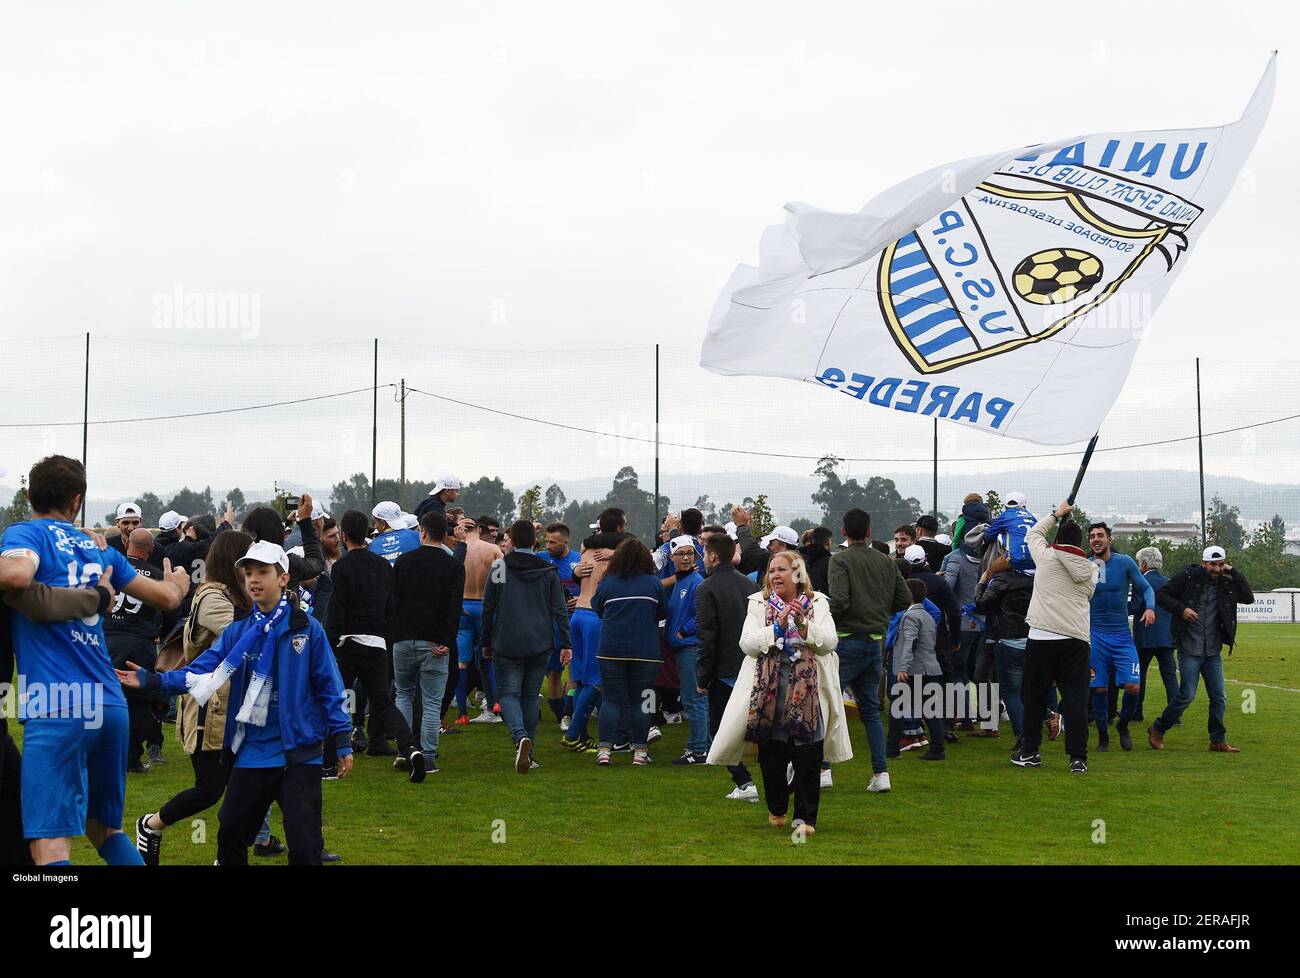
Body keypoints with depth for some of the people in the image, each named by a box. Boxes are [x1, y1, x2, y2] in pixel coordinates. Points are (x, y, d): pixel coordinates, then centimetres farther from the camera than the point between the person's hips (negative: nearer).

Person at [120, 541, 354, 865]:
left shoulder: (307, 629, -4)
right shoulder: (236, 633, 6)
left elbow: (328, 686, -2)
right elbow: (200, 672, -4)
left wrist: (342, 741, -4)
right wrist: (152, 680, -18)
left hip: (299, 753, -4)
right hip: (250, 754, 4)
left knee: (305, 847, -5)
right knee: (230, 837, 13)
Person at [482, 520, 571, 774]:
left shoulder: (499, 568, -1)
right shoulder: (548, 571, 3)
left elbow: (488, 608, 2)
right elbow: (560, 610, 2)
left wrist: (486, 642, 11)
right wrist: (565, 644, 5)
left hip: (507, 645, -2)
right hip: (540, 645, 2)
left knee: (508, 693, 2)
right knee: (530, 696, 13)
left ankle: (520, 736, -26)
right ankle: (527, 754, 13)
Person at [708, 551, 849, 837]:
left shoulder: (817, 603, 8)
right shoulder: (759, 604, 8)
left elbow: (829, 642, -4)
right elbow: (747, 643, -5)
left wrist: (802, 624, -18)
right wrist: (779, 625, -17)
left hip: (808, 689, -1)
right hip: (768, 689, 1)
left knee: (807, 756, -5)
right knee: (771, 755, 7)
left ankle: (805, 817, 2)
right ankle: (776, 809, 27)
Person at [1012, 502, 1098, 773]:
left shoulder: (1046, 556, 1)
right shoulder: (1090, 569, 9)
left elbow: (1033, 533, 20)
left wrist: (1058, 514, 31)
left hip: (1042, 637, -2)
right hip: (1077, 639, 2)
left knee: (1034, 697, 9)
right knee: (1075, 699, 0)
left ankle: (1029, 751, 16)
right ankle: (1078, 758, -4)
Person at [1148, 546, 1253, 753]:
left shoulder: (1227, 583, 6)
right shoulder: (1188, 577, -7)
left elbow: (1249, 598, -5)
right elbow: (1161, 594, -4)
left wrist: (1234, 573, -7)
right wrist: (1180, 609, -17)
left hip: (1213, 652, 5)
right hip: (1190, 650, -5)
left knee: (1219, 697, 4)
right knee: (1187, 695, -5)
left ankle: (1218, 740, 15)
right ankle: (1157, 730, 11)